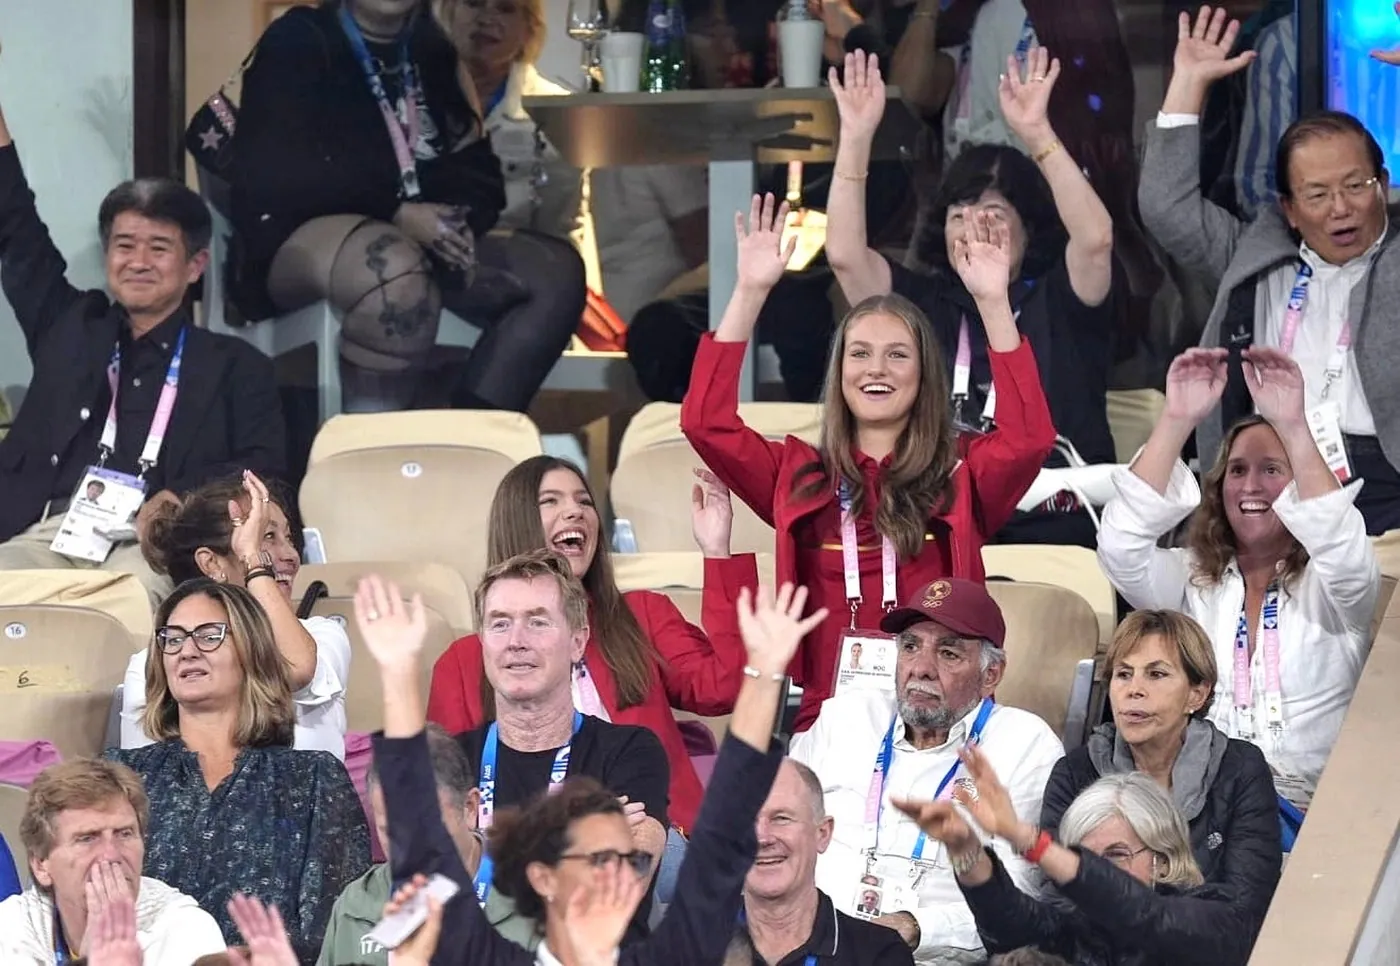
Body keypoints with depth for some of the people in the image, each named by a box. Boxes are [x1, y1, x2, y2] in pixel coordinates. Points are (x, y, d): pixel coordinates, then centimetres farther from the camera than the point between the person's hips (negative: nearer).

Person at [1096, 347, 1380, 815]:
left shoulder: (1326, 586, 11)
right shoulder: (1190, 580, 17)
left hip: (1301, 812, -1)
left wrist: (1292, 425, -20)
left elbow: (1348, 556, -14)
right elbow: (1120, 547, -3)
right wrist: (1177, 420, -10)